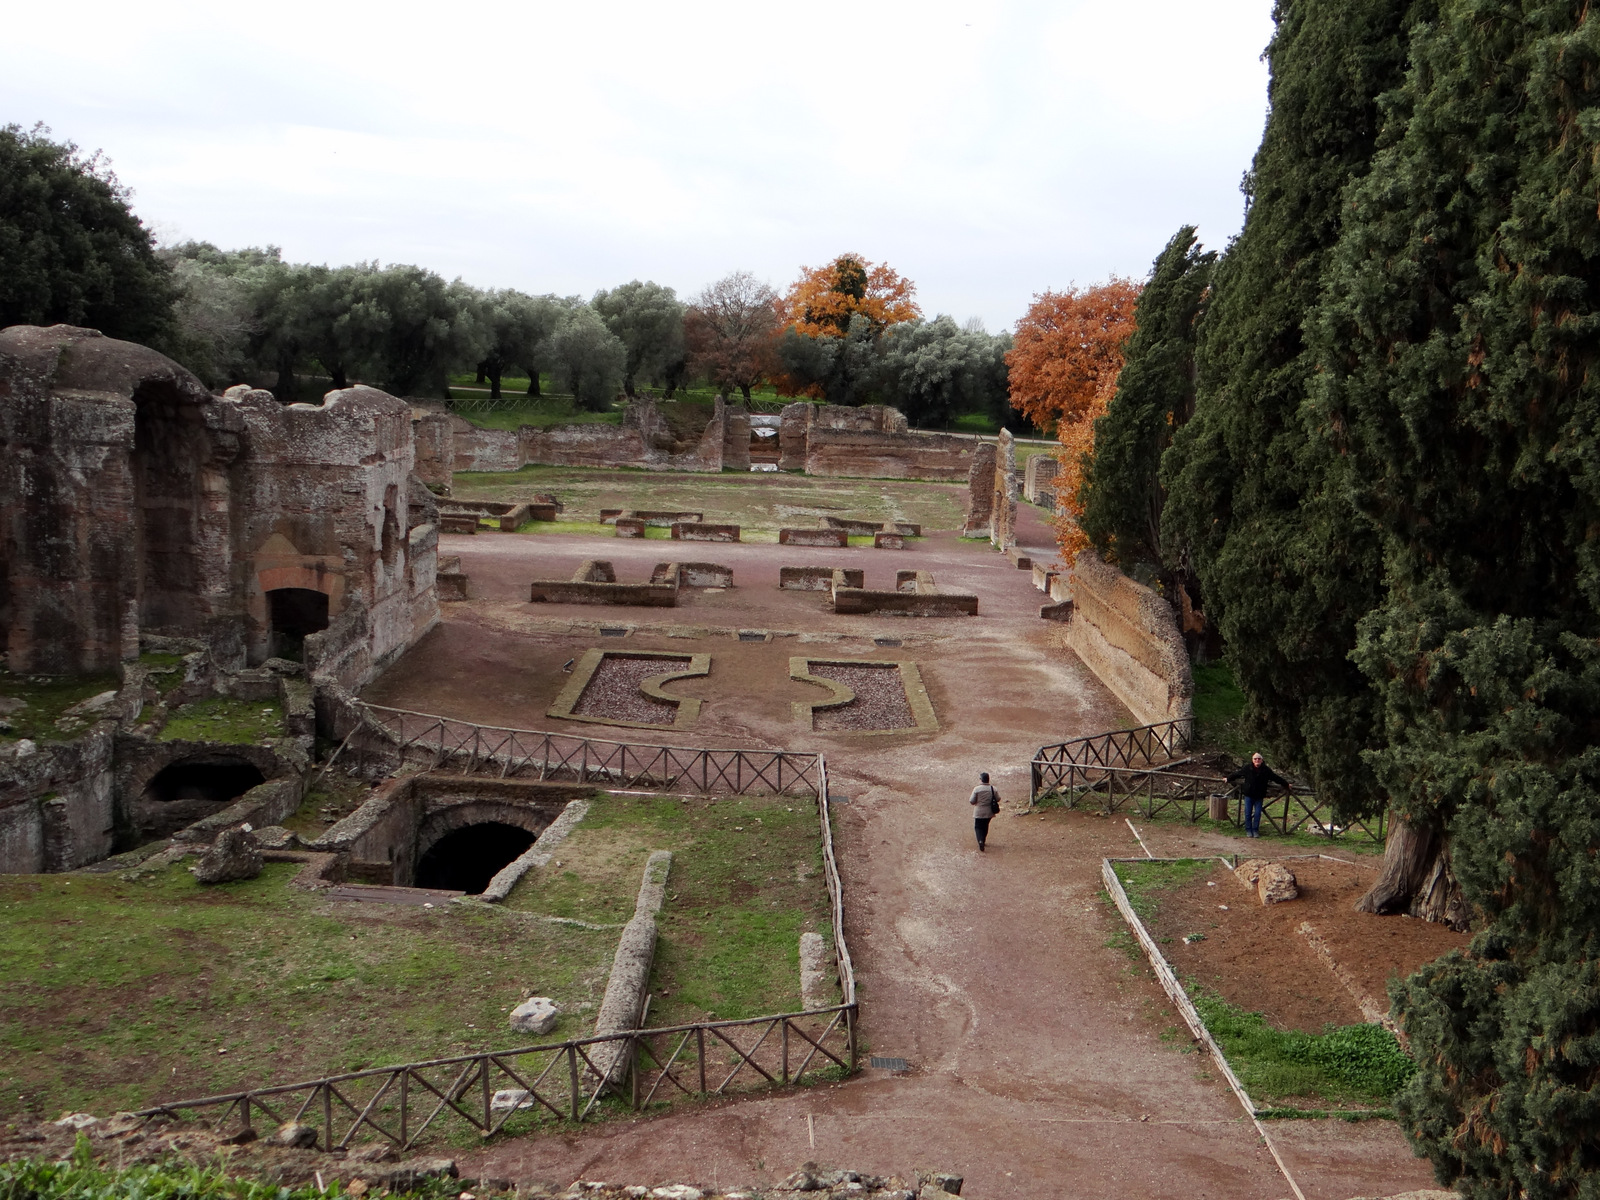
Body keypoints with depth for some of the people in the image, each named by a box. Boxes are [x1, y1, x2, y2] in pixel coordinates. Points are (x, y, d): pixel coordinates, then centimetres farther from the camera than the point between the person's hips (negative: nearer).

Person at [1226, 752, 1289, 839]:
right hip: (1248, 795, 0)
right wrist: (1228, 779, 18)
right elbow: (1237, 774, 7)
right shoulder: (1247, 768, -7)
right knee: (1248, 813, 2)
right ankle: (1248, 830, 13)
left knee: (1257, 814, 0)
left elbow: (1276, 778, 7)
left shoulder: (1266, 770, -5)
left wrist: (1286, 784, 15)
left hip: (1259, 796, 0)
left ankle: (1255, 830, 13)